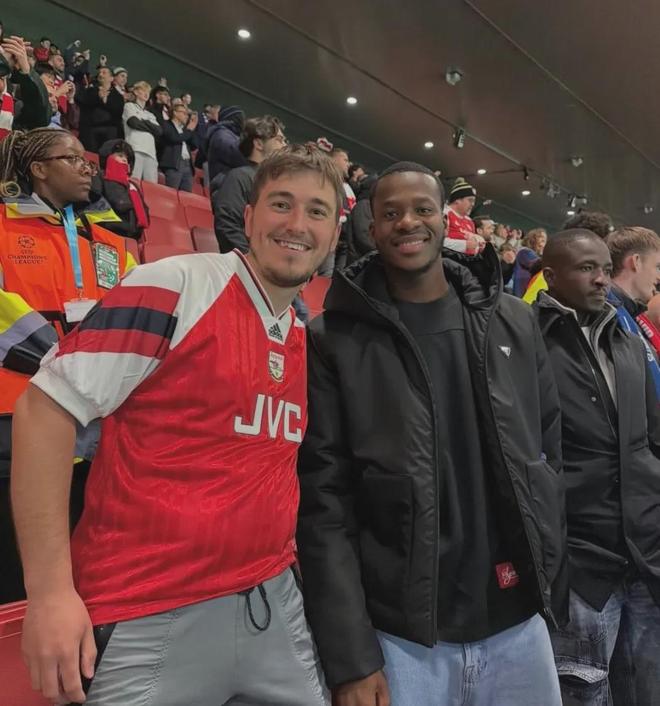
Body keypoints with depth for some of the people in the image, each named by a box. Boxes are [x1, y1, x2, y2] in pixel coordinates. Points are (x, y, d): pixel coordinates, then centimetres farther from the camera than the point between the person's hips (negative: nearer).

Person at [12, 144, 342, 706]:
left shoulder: (307, 337, 10)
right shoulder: (175, 286, -11)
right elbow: (46, 407, -14)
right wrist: (50, 589, -18)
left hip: (275, 603, 7)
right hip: (150, 619, -6)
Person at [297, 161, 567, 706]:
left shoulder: (514, 324, 4)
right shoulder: (333, 341, -7)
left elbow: (548, 456, 11)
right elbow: (323, 501, -9)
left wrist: (551, 584, 10)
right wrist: (350, 658, -12)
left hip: (520, 623, 4)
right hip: (399, 634, -3)